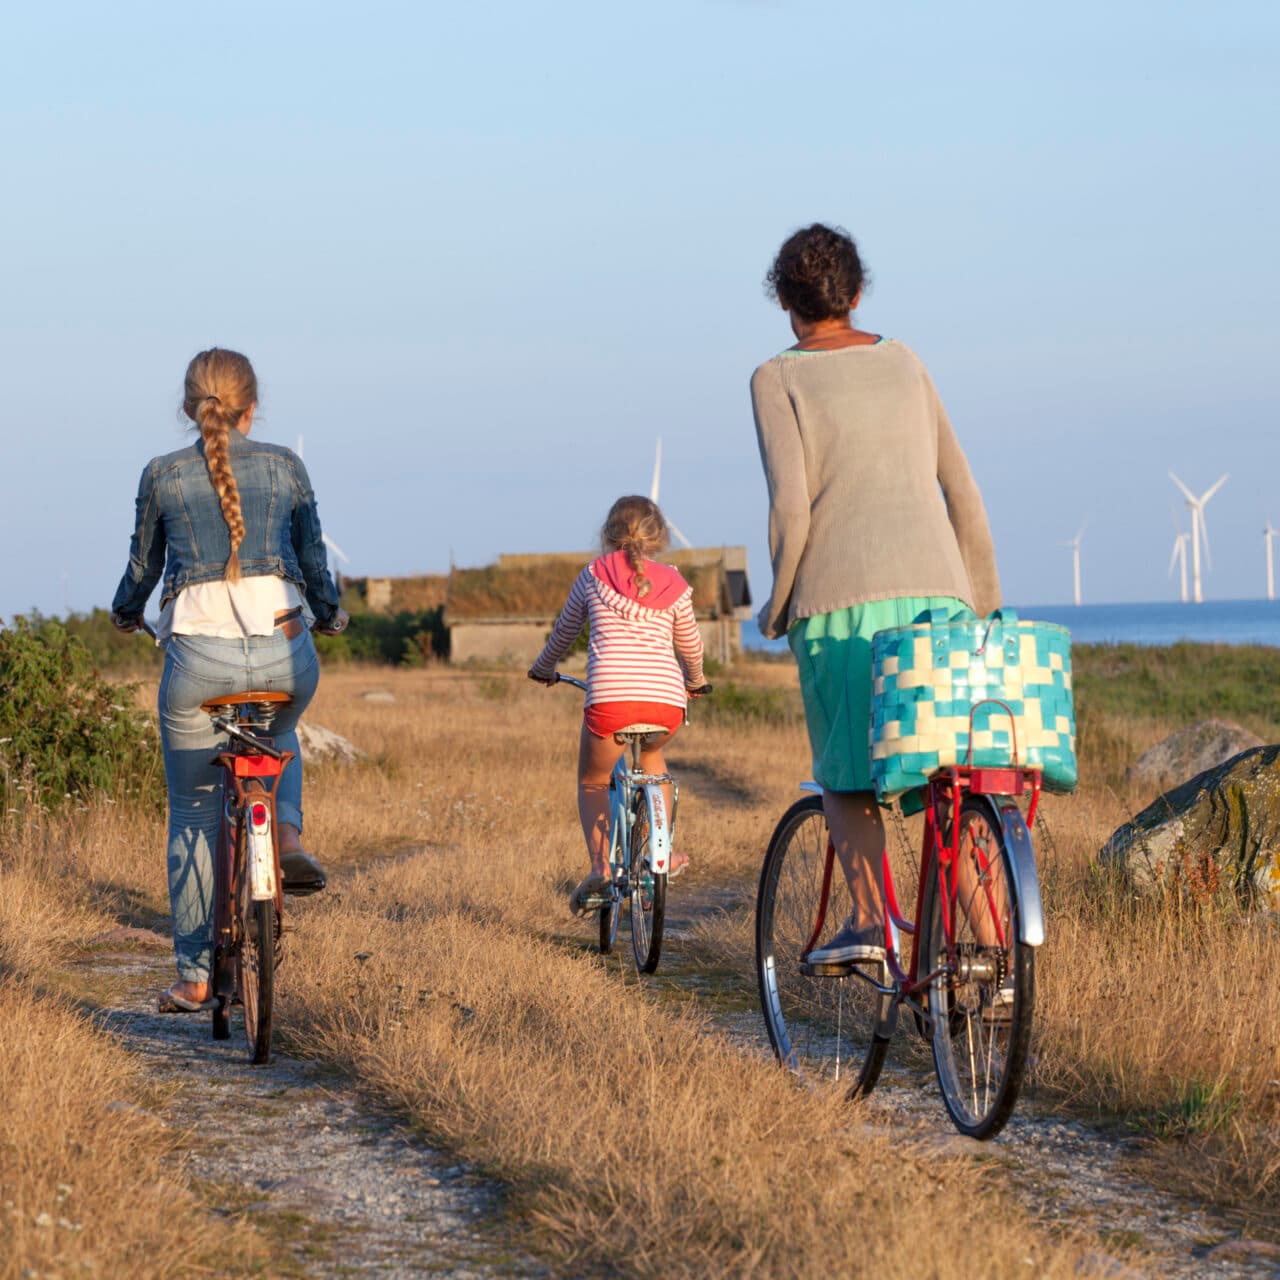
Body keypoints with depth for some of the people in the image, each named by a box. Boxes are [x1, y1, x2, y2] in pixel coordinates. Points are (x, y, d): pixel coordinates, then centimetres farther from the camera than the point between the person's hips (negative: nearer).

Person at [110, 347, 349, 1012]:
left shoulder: (163, 475, 5)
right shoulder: (285, 466, 6)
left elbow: (143, 567, 15)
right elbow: (313, 559, 13)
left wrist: (125, 614, 37)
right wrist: (329, 613, 33)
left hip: (197, 656, -1)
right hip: (284, 650, 1)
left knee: (193, 812, 12)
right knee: (278, 735, 37)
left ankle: (194, 975, 11)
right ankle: (287, 830, 8)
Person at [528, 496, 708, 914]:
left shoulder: (593, 576, 14)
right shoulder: (673, 585, 17)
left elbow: (564, 631, 28)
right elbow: (690, 644, 30)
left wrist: (543, 668, 48)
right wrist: (694, 681, 52)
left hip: (610, 698, -2)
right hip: (666, 700, 2)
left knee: (592, 781, 20)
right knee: (651, 755, 35)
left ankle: (600, 867, -3)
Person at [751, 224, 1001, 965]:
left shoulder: (778, 380, 3)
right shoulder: (904, 363, 16)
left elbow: (791, 507, -9)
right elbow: (962, 493, 16)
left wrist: (777, 606, 4)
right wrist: (984, 602, 22)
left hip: (839, 600, -3)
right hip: (935, 588, 3)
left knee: (846, 776, 8)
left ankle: (868, 916, -10)